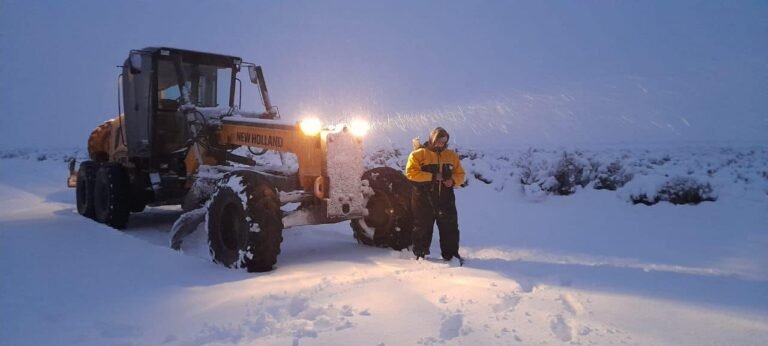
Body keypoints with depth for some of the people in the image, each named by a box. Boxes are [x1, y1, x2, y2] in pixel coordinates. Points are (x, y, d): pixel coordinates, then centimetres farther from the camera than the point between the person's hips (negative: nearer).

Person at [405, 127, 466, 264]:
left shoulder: (451, 155, 10)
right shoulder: (419, 154, -3)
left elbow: (460, 174, 14)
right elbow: (410, 172, -13)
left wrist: (453, 181, -9)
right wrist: (432, 176, -17)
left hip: (445, 199, 3)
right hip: (424, 199, -3)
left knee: (450, 227, 5)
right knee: (423, 227, 7)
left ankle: (451, 254, 17)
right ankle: (420, 255, 20)